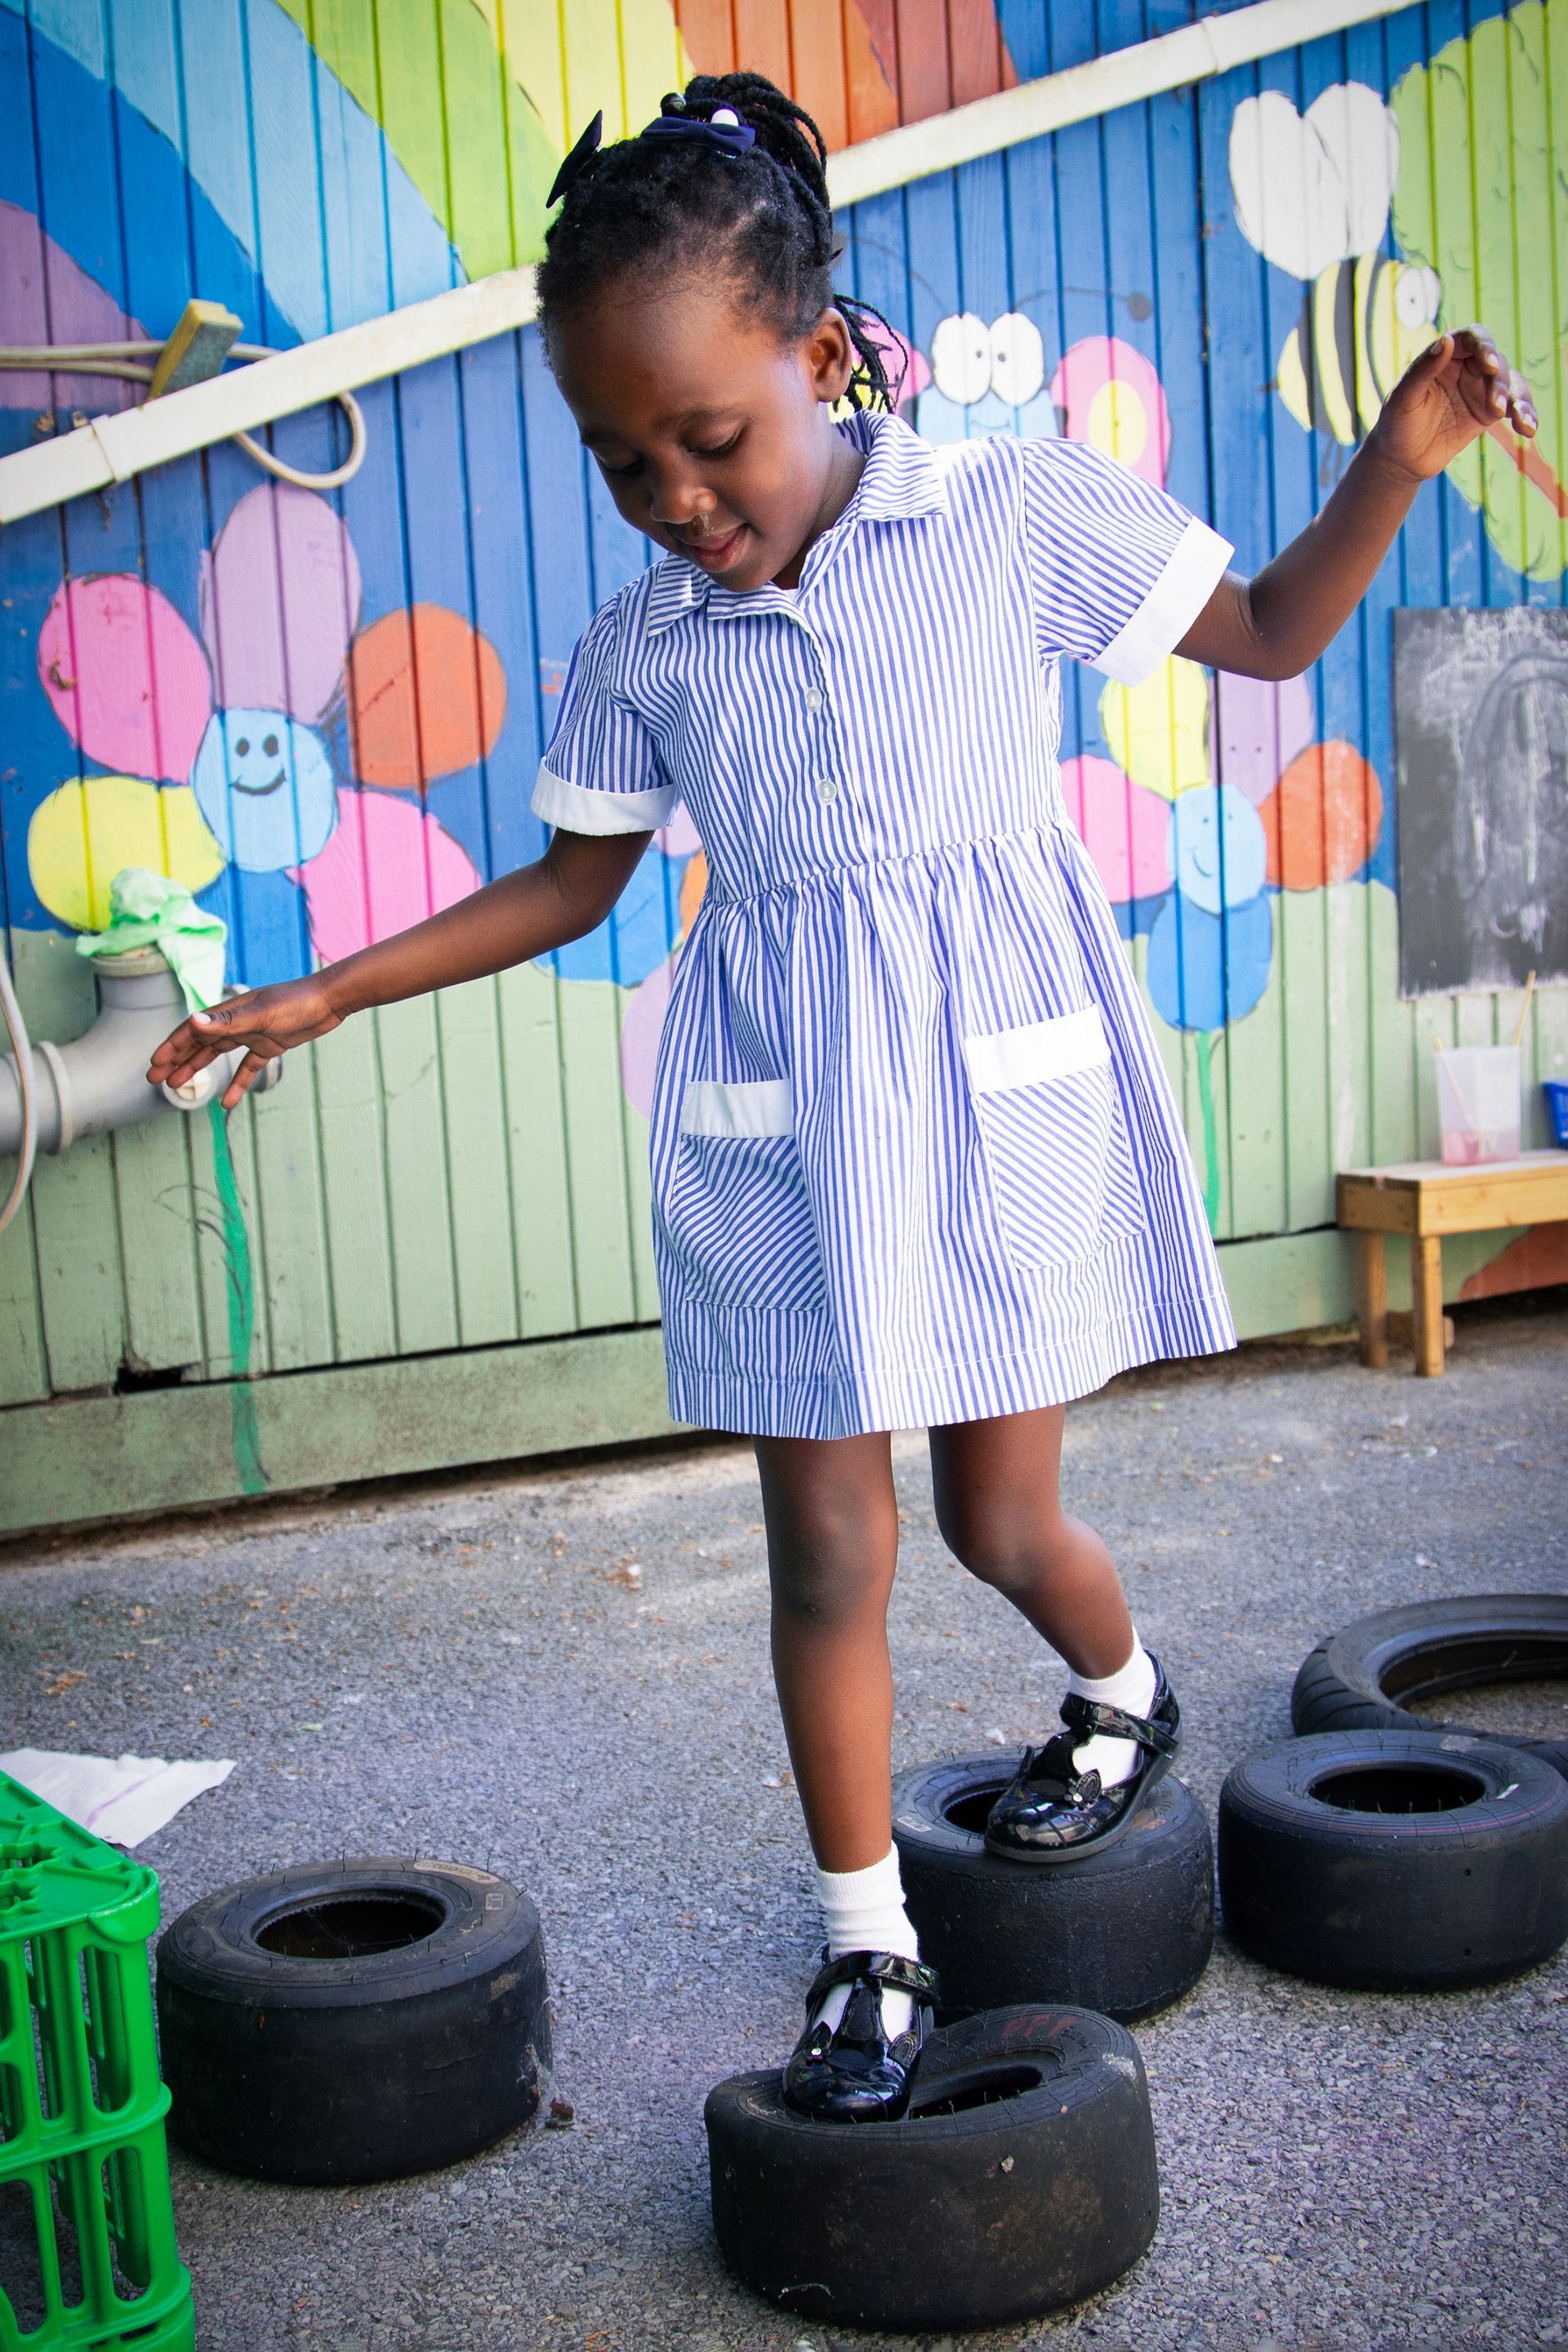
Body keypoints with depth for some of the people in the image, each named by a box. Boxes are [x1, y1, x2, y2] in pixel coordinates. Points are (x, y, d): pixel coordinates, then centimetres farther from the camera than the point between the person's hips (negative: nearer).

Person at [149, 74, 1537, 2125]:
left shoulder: (1015, 512, -3)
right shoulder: (641, 643, 3)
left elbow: (1269, 631, 8)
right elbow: (570, 884, 13)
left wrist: (1397, 458, -9)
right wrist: (328, 993, 8)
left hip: (999, 1080, -2)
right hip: (779, 1115, 2)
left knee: (1001, 1518, 8)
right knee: (825, 1550, 3)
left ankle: (1129, 1701, 44)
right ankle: (869, 1953, 20)